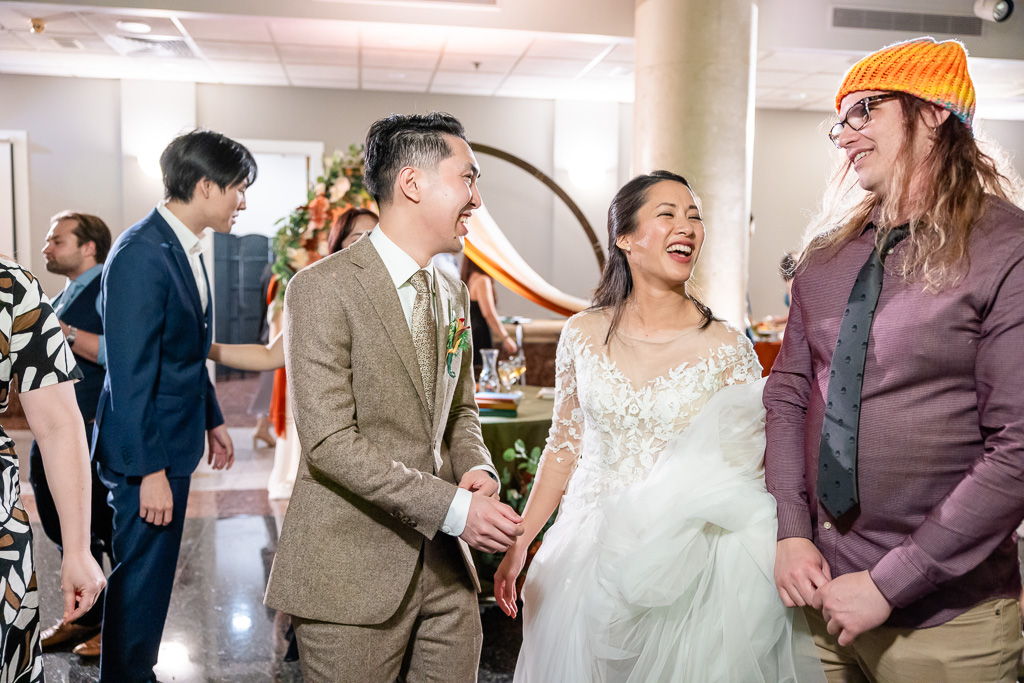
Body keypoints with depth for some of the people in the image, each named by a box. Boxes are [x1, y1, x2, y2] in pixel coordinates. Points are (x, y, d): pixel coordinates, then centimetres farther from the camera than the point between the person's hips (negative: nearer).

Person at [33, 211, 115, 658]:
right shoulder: (63, 298, 17)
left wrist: (63, 332, -24)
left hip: (97, 435, -10)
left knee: (110, 530, 1)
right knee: (65, 529, 18)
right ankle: (84, 617, 34)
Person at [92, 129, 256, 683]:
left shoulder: (183, 248, 8)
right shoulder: (141, 254, -21)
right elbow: (130, 374, -23)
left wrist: (212, 419, 19)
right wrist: (150, 470, -22)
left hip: (174, 439, 10)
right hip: (146, 450, -9)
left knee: (154, 571, 20)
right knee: (142, 576, 5)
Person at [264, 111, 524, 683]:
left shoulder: (454, 295, 11)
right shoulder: (323, 289, -13)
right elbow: (330, 441, -18)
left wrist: (477, 469, -3)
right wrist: (452, 506, -20)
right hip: (352, 572, -6)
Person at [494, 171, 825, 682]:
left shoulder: (728, 349, -9)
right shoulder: (583, 335, -3)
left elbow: (743, 470, -2)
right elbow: (564, 446, 6)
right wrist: (519, 547, 6)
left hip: (685, 562, -1)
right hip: (590, 555, 2)